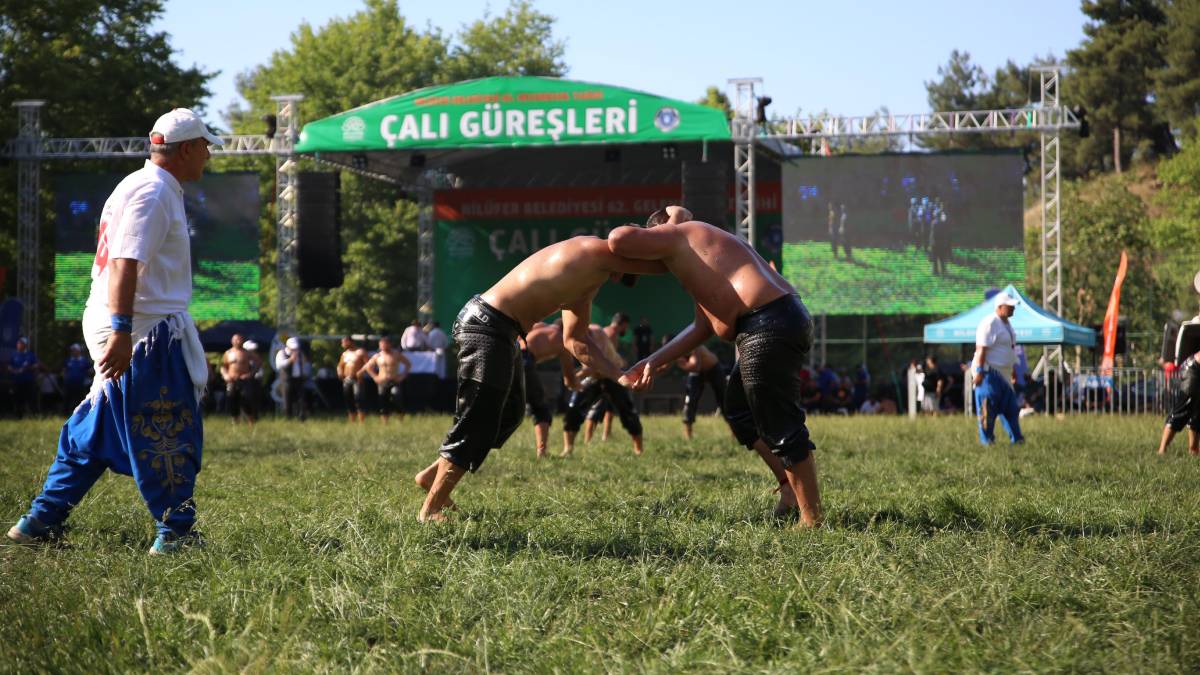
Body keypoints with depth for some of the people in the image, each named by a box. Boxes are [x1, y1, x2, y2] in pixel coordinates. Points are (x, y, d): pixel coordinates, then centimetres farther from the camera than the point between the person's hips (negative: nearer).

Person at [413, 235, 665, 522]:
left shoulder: (585, 280, 19)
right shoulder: (597, 251, -12)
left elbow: (575, 340, 23)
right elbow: (660, 265, -11)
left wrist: (619, 376, 12)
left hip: (497, 329, 11)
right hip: (486, 326, -11)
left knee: (509, 414, 20)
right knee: (475, 423, -5)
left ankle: (433, 475, 30)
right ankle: (430, 510, 3)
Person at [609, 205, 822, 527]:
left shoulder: (678, 235, 4)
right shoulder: (703, 247, 31)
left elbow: (618, 239, -11)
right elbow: (703, 325, 29)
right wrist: (655, 361, 26)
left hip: (769, 327, -10)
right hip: (788, 317, 10)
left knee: (780, 426, -6)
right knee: (738, 409, 24)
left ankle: (812, 519, -3)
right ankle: (790, 486, 23)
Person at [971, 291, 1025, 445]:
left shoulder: (1006, 323, 14)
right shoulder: (990, 323, -16)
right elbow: (981, 349, -21)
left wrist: (1013, 371, 23)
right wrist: (979, 372, -25)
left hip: (1003, 373, 10)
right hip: (990, 372, -10)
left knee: (1010, 406, 11)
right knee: (988, 408, -5)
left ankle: (1016, 438, 16)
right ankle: (986, 439, 2)